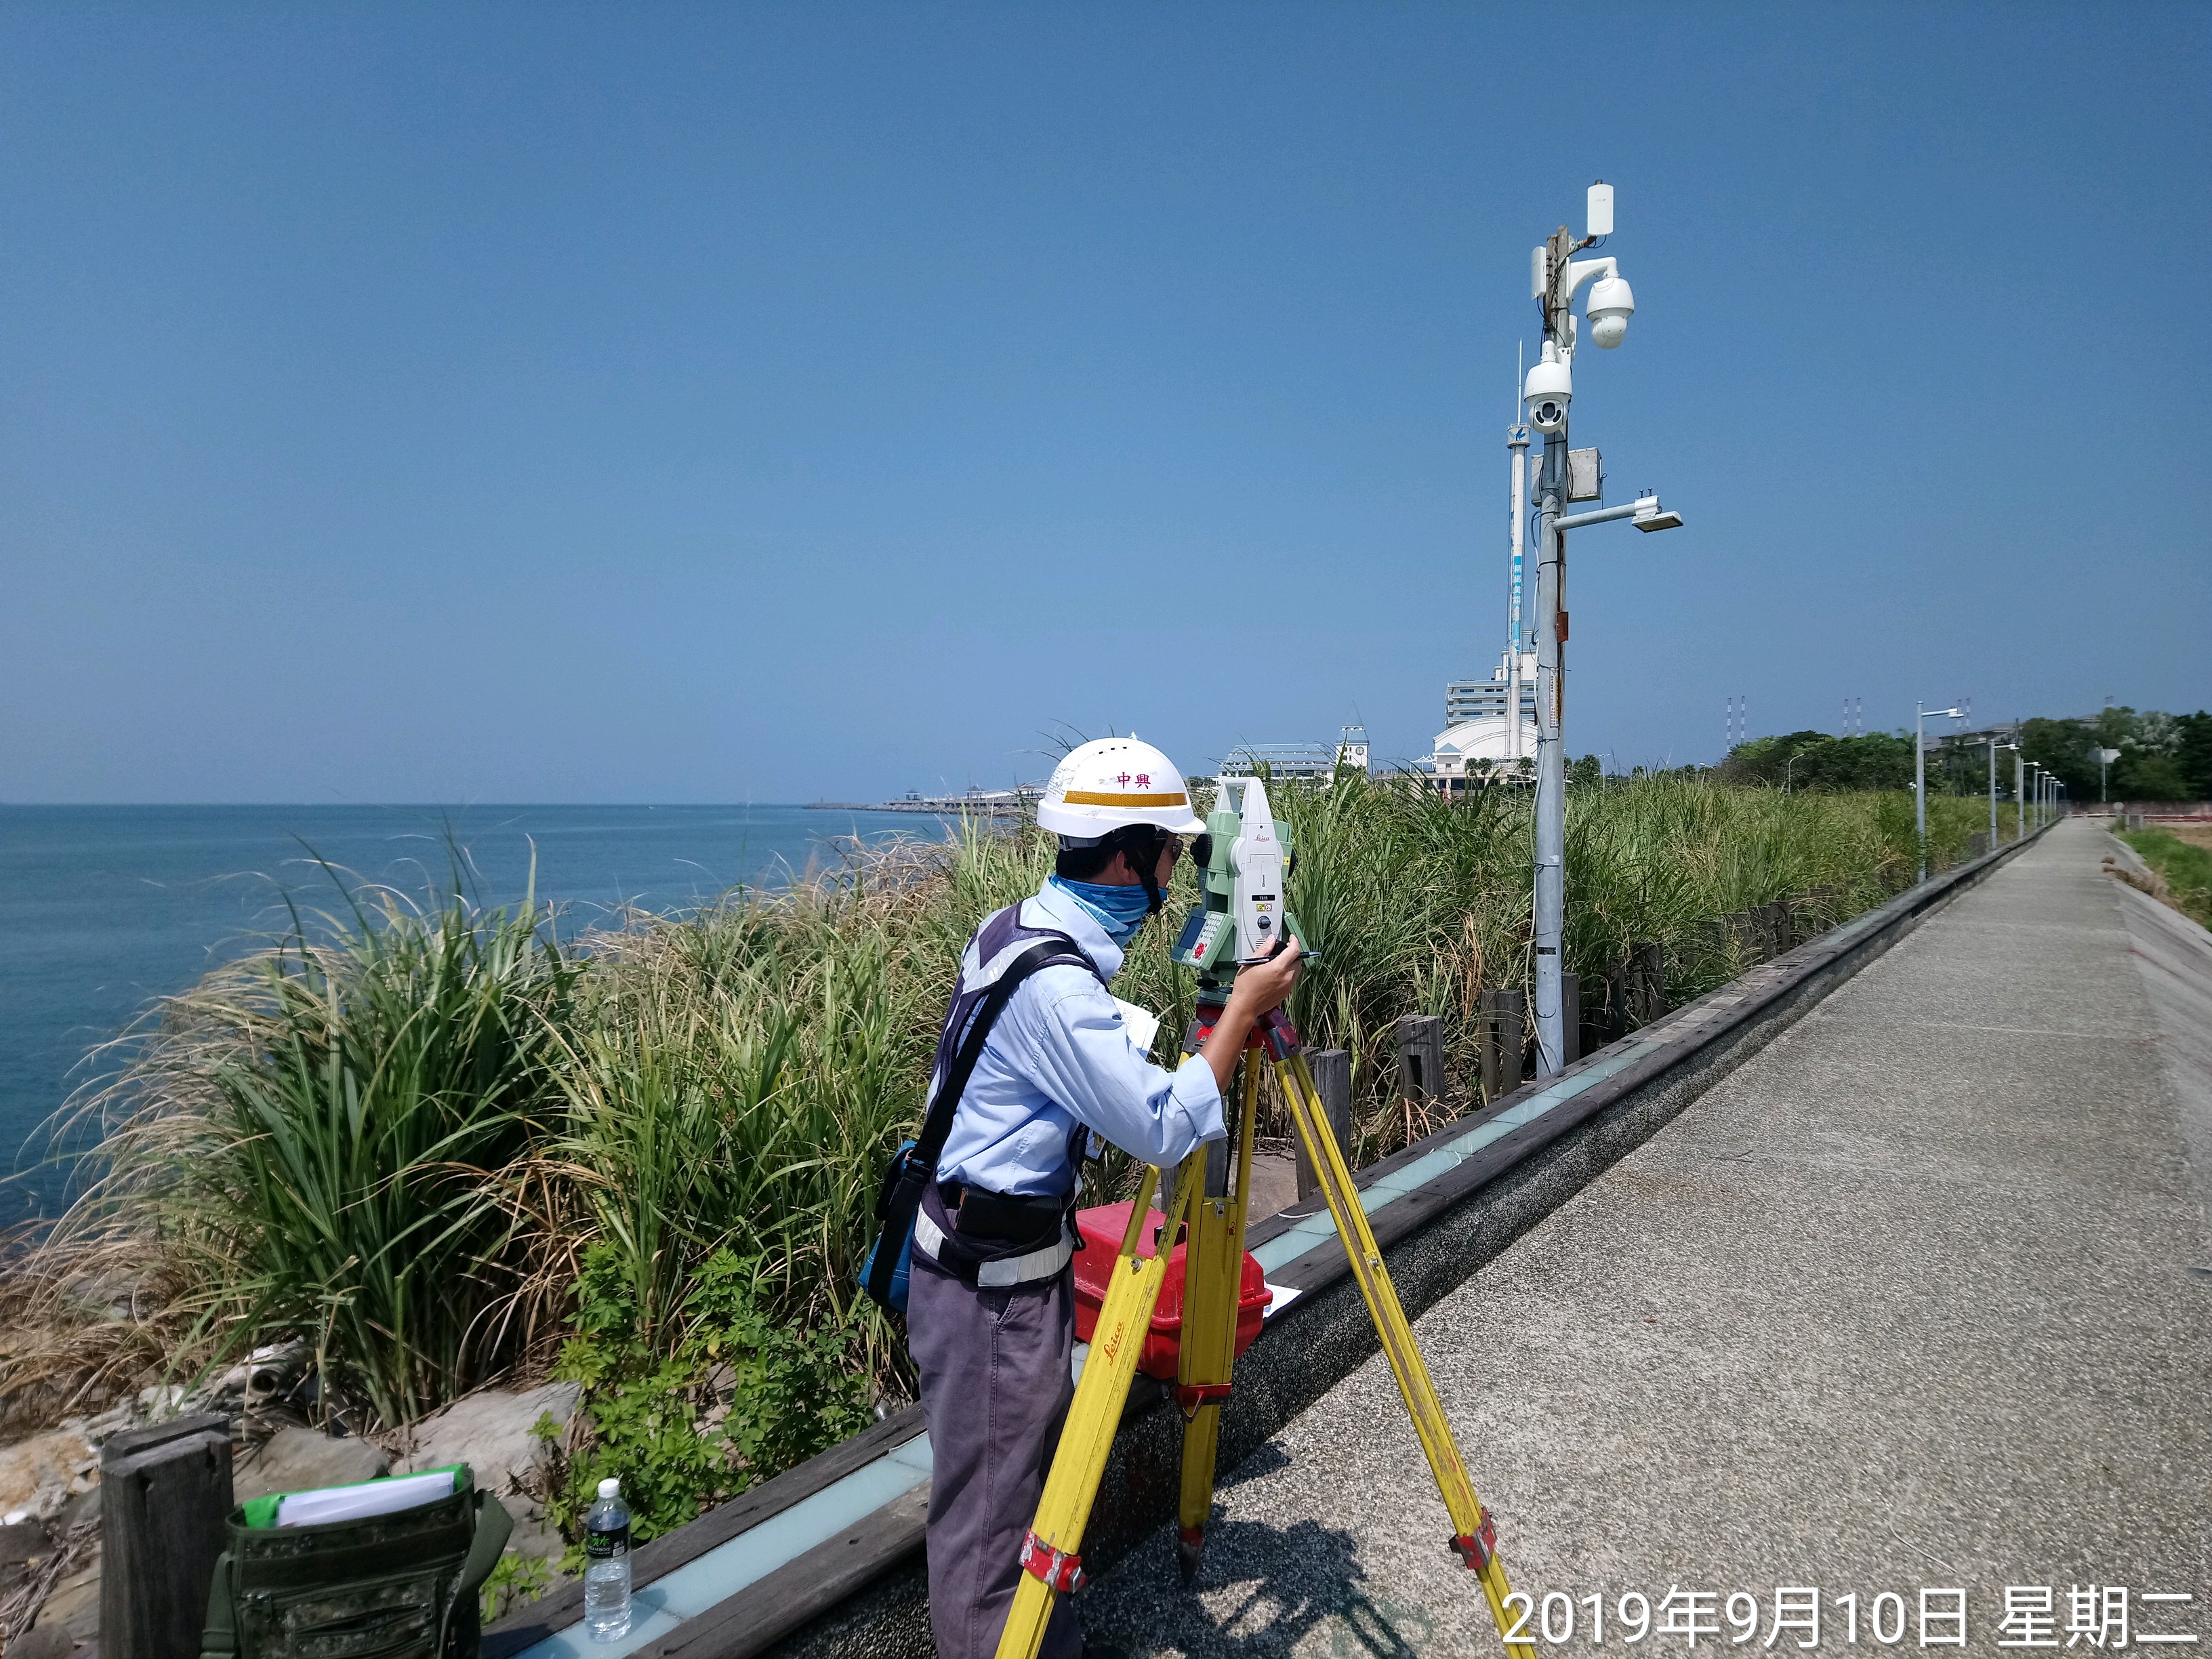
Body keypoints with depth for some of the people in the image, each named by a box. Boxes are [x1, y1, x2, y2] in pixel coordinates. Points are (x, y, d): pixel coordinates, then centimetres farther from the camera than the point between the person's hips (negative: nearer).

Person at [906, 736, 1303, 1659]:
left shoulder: (1015, 927, 3)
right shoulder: (1054, 983, -28)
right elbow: (1166, 1129, -26)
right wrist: (1243, 1009, -20)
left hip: (1005, 1246, 10)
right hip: (994, 1277, -10)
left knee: (1039, 1468, 24)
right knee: (992, 1499, 7)